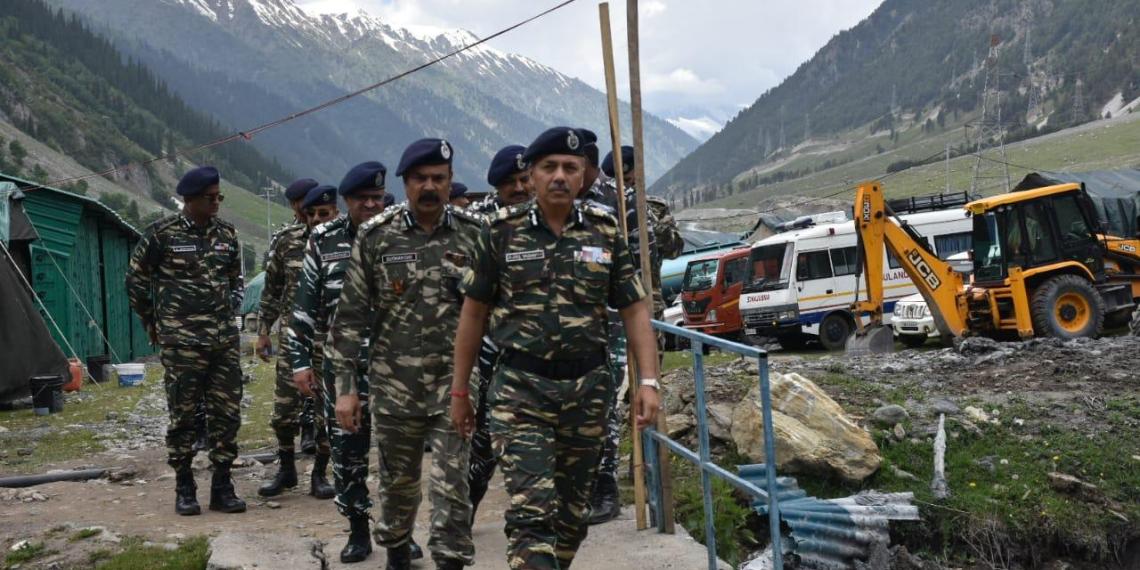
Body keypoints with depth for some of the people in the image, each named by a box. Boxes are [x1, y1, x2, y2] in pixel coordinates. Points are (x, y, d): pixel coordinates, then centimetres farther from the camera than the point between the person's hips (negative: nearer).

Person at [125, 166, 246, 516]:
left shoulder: (227, 234, 8)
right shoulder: (162, 234, -5)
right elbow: (136, 281, 5)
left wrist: (230, 313, 12)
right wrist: (151, 323, 9)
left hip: (225, 340, 4)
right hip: (181, 342, -4)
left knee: (227, 414, 4)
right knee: (182, 415, 3)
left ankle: (222, 487, 14)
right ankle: (184, 488, 15)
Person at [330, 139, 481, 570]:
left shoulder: (475, 234, -1)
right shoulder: (375, 237, -2)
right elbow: (350, 318, -1)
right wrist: (346, 386, -4)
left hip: (455, 385, -1)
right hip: (393, 387, 1)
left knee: (452, 486, -3)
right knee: (398, 482, 15)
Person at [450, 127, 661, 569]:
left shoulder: (605, 232, 4)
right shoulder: (502, 232, -1)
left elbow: (634, 310, 5)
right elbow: (473, 313, 5)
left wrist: (648, 381, -5)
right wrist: (459, 391, 5)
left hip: (588, 388, 3)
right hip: (521, 389, -2)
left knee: (572, 510, 13)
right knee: (532, 512, -12)